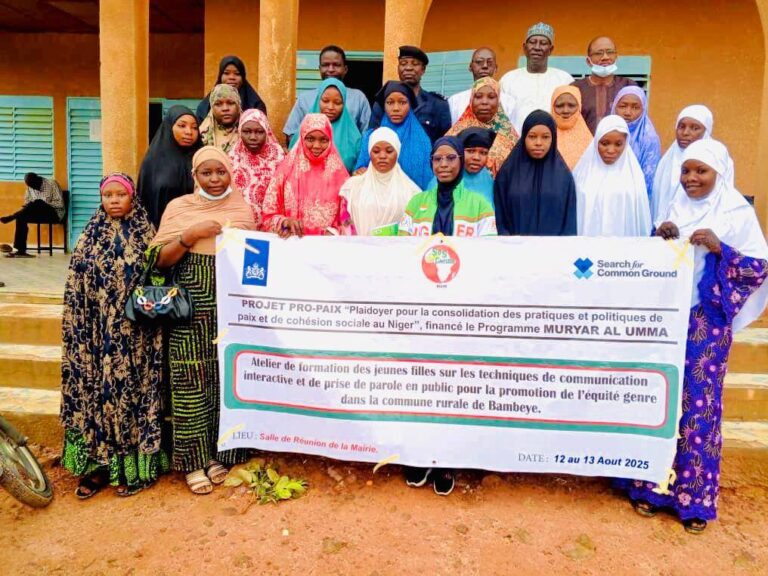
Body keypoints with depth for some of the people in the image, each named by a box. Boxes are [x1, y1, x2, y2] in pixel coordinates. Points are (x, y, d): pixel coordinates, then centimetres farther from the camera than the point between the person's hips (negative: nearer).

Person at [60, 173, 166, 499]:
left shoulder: (146, 234, 2)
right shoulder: (90, 237, 6)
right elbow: (75, 289, 6)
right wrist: (78, 333, 2)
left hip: (133, 334, -2)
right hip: (97, 333, 2)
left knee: (132, 389, 3)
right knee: (95, 389, 6)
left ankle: (134, 464, 14)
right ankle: (98, 463, 18)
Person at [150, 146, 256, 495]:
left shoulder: (244, 206, 10)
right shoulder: (179, 207, 7)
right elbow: (160, 260, 2)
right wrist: (190, 235, -11)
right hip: (191, 310, -1)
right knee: (192, 381, 0)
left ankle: (220, 453, 21)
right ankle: (194, 460, 14)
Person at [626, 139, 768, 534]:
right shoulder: (677, 206, 9)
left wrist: (720, 248, -20)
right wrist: (661, 238, -7)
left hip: (707, 322, -4)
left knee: (699, 404, 1)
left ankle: (694, 495, 17)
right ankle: (653, 485, 21)